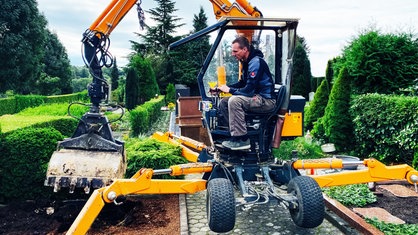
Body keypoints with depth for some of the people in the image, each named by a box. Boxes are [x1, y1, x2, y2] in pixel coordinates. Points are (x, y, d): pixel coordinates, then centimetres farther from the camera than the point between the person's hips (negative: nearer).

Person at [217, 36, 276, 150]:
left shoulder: (256, 62, -19)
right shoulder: (247, 62, 12)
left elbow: (249, 90, -25)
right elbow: (242, 83, 20)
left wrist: (230, 90, -13)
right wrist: (226, 87, 4)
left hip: (266, 100, -10)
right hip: (256, 97, 10)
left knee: (234, 101, -30)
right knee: (223, 102, 0)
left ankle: (242, 140, -23)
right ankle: (237, 134, -2)